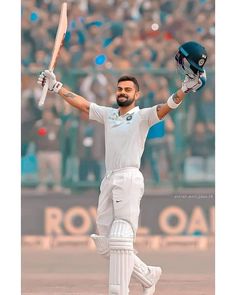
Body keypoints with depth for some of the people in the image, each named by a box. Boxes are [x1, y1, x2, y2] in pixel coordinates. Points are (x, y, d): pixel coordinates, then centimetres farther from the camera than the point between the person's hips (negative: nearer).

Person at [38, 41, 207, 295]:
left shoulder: (142, 116, 1)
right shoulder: (108, 114, 19)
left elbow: (165, 107, -15)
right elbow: (81, 103, 22)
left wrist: (185, 89, -32)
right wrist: (55, 86, 20)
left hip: (129, 178, -7)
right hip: (108, 180, 7)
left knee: (121, 240, -17)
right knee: (106, 246, 7)